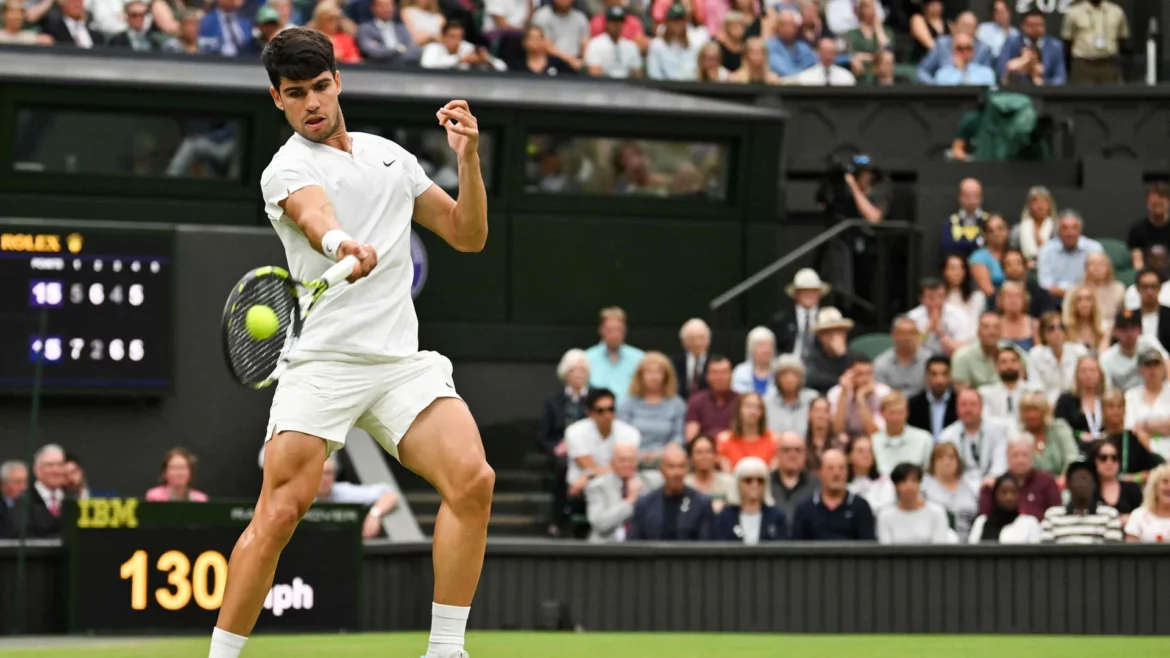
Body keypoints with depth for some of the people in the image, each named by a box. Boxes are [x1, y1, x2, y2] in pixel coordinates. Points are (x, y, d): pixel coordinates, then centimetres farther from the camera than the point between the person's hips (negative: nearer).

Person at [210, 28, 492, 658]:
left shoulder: (390, 156, 20)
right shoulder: (287, 168, 2)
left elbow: (467, 234, 23)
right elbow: (313, 214, -23)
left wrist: (467, 158, 7)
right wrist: (339, 242, -46)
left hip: (401, 363, 4)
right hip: (322, 362, -4)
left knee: (472, 481, -17)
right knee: (279, 513, -13)